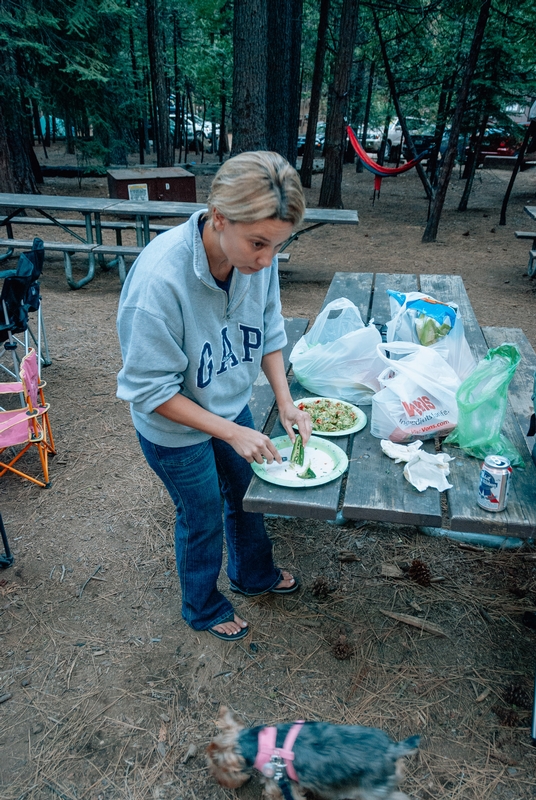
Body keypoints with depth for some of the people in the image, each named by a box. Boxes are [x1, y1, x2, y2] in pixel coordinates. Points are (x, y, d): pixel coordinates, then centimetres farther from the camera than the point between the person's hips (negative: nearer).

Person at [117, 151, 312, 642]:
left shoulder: (258, 257, -19)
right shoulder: (160, 277, -36)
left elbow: (269, 333, -2)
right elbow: (151, 389, -28)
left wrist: (285, 401, -13)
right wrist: (230, 431, -28)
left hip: (232, 407, 6)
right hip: (175, 430, -5)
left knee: (248, 495, 25)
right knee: (203, 519, 17)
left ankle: (254, 574, 58)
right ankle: (204, 608, 49)